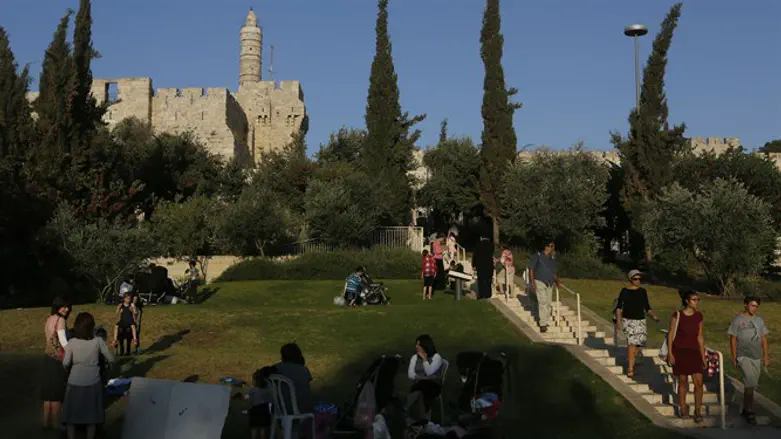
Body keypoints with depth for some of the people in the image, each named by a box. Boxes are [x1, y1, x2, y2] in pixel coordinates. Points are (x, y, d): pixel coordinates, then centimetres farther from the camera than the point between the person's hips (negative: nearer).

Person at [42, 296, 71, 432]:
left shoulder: (49, 319, 11)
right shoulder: (60, 320, -14)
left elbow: (52, 339, 11)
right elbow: (63, 342, -19)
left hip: (48, 357, 8)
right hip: (57, 359, -8)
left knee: (49, 391, 14)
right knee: (57, 392, 1)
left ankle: (47, 421, 21)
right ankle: (56, 422, 8)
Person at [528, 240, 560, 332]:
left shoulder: (553, 258, 11)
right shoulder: (537, 255, -6)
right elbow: (531, 269, -6)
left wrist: (557, 280, 1)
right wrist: (532, 281, -13)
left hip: (550, 284, 6)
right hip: (539, 282, -6)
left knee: (548, 303, 9)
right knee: (542, 302, -15)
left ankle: (546, 322, 20)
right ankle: (543, 324, -16)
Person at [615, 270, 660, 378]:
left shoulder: (643, 291, 8)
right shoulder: (625, 291, -4)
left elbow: (647, 307, 14)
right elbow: (618, 307, -5)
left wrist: (654, 316, -2)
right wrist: (618, 320, -15)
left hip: (640, 320, 5)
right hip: (628, 320, -5)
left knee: (638, 342, 7)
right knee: (632, 342, -18)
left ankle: (631, 364, 31)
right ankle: (630, 368, -17)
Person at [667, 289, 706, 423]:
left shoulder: (698, 316, 5)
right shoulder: (677, 315, -7)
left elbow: (700, 337, 11)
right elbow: (670, 334, -4)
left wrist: (703, 355, 11)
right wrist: (670, 353, -8)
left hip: (694, 352, 3)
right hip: (679, 351, -3)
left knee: (698, 382, -6)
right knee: (683, 381, 7)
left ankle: (698, 411, 6)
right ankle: (683, 408, 22)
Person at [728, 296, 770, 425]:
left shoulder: (759, 320, 9)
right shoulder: (738, 320, -5)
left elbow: (764, 339, 13)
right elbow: (733, 339, -4)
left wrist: (766, 356, 9)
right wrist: (734, 357, -7)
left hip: (757, 357, 5)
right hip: (743, 356, -5)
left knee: (751, 384, 9)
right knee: (750, 382, -17)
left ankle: (745, 409, 22)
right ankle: (750, 411, -10)